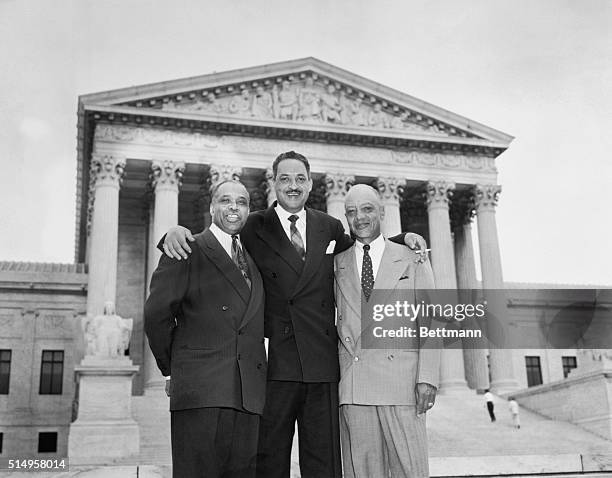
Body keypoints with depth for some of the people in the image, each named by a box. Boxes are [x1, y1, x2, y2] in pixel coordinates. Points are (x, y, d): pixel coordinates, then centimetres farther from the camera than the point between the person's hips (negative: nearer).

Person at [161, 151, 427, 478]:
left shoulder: (329, 227, 13)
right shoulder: (255, 227, 4)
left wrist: (403, 239, 15)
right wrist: (177, 231, -17)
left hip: (323, 364, 3)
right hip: (276, 363, -2)